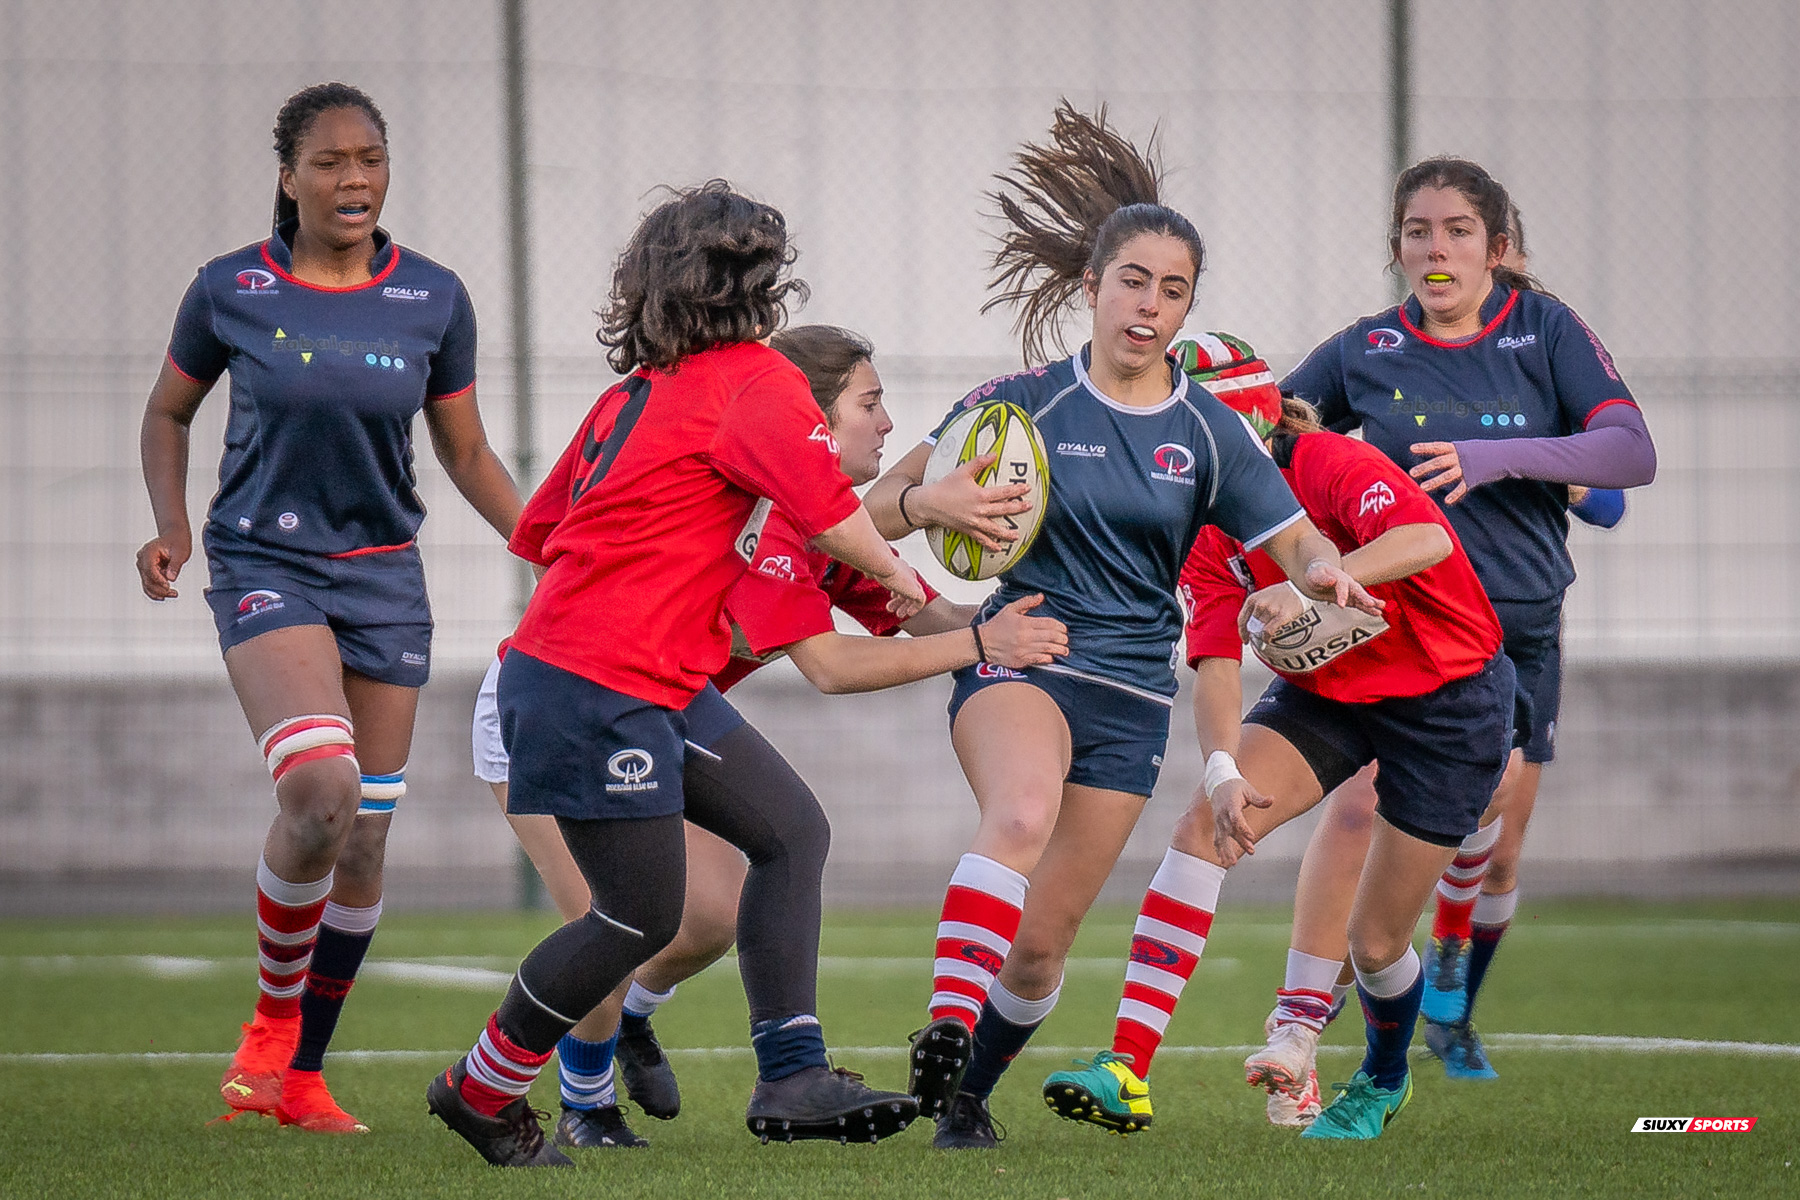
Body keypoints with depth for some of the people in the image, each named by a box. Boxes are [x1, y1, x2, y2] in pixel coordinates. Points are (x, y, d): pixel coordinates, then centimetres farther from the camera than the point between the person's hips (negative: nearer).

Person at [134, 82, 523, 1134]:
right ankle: (271, 1018, -3)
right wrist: (172, 526, -4)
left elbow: (468, 455, 11)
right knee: (321, 788, -25)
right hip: (266, 565, -3)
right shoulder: (231, 292, -4)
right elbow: (170, 412, 12)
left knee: (365, 841, 4)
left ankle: (302, 1076, 19)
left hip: (384, 576, 3)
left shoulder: (433, 300, 0)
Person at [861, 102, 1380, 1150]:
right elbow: (883, 506, 1)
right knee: (1023, 814, -37)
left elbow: (1296, 544, 6)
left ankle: (966, 1093, 27)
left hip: (1131, 692, 3)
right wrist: (933, 502, -22)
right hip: (1019, 658, -3)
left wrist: (1324, 571, -18)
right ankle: (944, 1030, -43)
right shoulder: (1025, 404, 0)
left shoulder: (1210, 434, 6)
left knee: (1043, 939, 3)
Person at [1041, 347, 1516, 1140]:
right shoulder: (1208, 535, -8)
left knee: (1376, 944, 0)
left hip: (1448, 699, -5)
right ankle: (1127, 1071, -28)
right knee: (1203, 824, -22)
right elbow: (1215, 666, -16)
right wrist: (1223, 770, -35)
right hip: (1322, 695, 5)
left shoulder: (1329, 466, -25)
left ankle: (1383, 1082, 37)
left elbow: (1426, 540, -44)